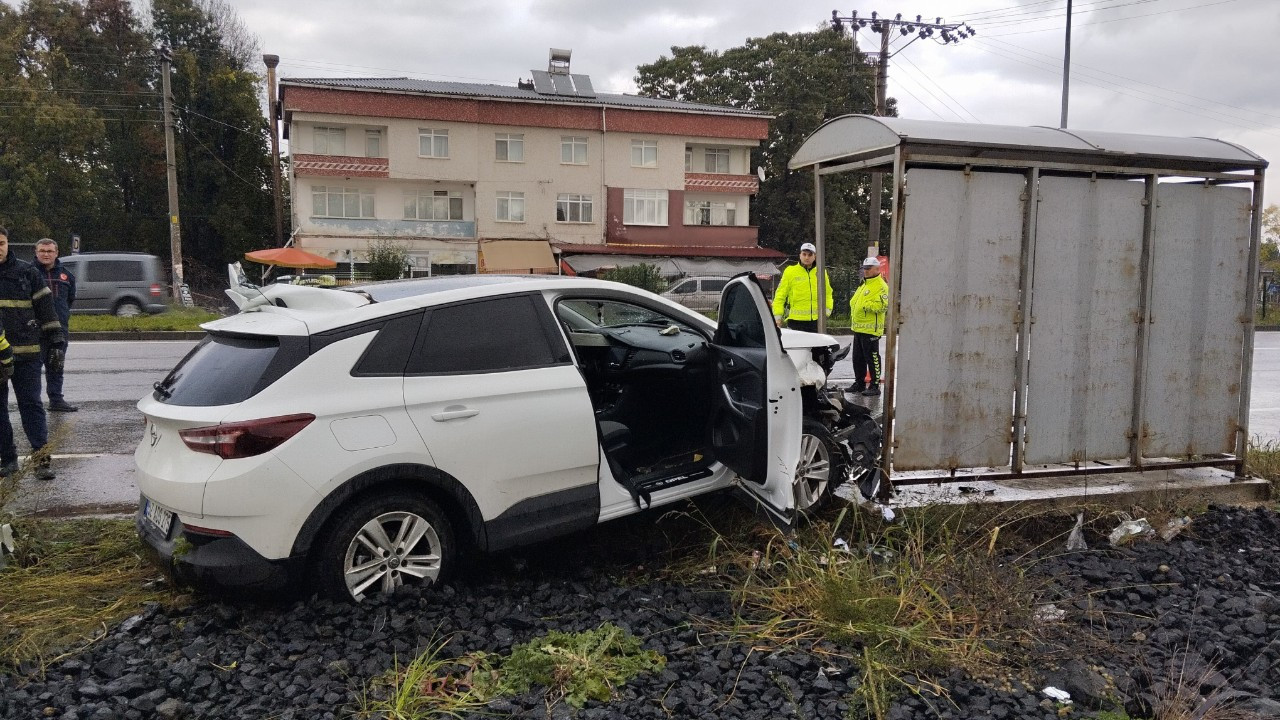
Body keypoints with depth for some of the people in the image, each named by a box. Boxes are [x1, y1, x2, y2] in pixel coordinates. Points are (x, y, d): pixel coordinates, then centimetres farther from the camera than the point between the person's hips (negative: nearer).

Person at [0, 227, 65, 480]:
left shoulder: (26, 271, 5)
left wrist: (56, 342, 2)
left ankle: (42, 459, 0)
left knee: (31, 404, 0)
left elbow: (45, 307, 6)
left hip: (25, 354, -1)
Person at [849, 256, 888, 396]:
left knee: (872, 358, -5)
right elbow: (854, 301, 29)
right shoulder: (864, 285, 20)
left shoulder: (881, 286, -11)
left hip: (871, 329, -10)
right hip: (858, 329, 10)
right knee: (858, 358, 15)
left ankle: (875, 386, 0)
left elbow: (884, 305, -23)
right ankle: (859, 383, 24)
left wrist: (867, 305, -23)